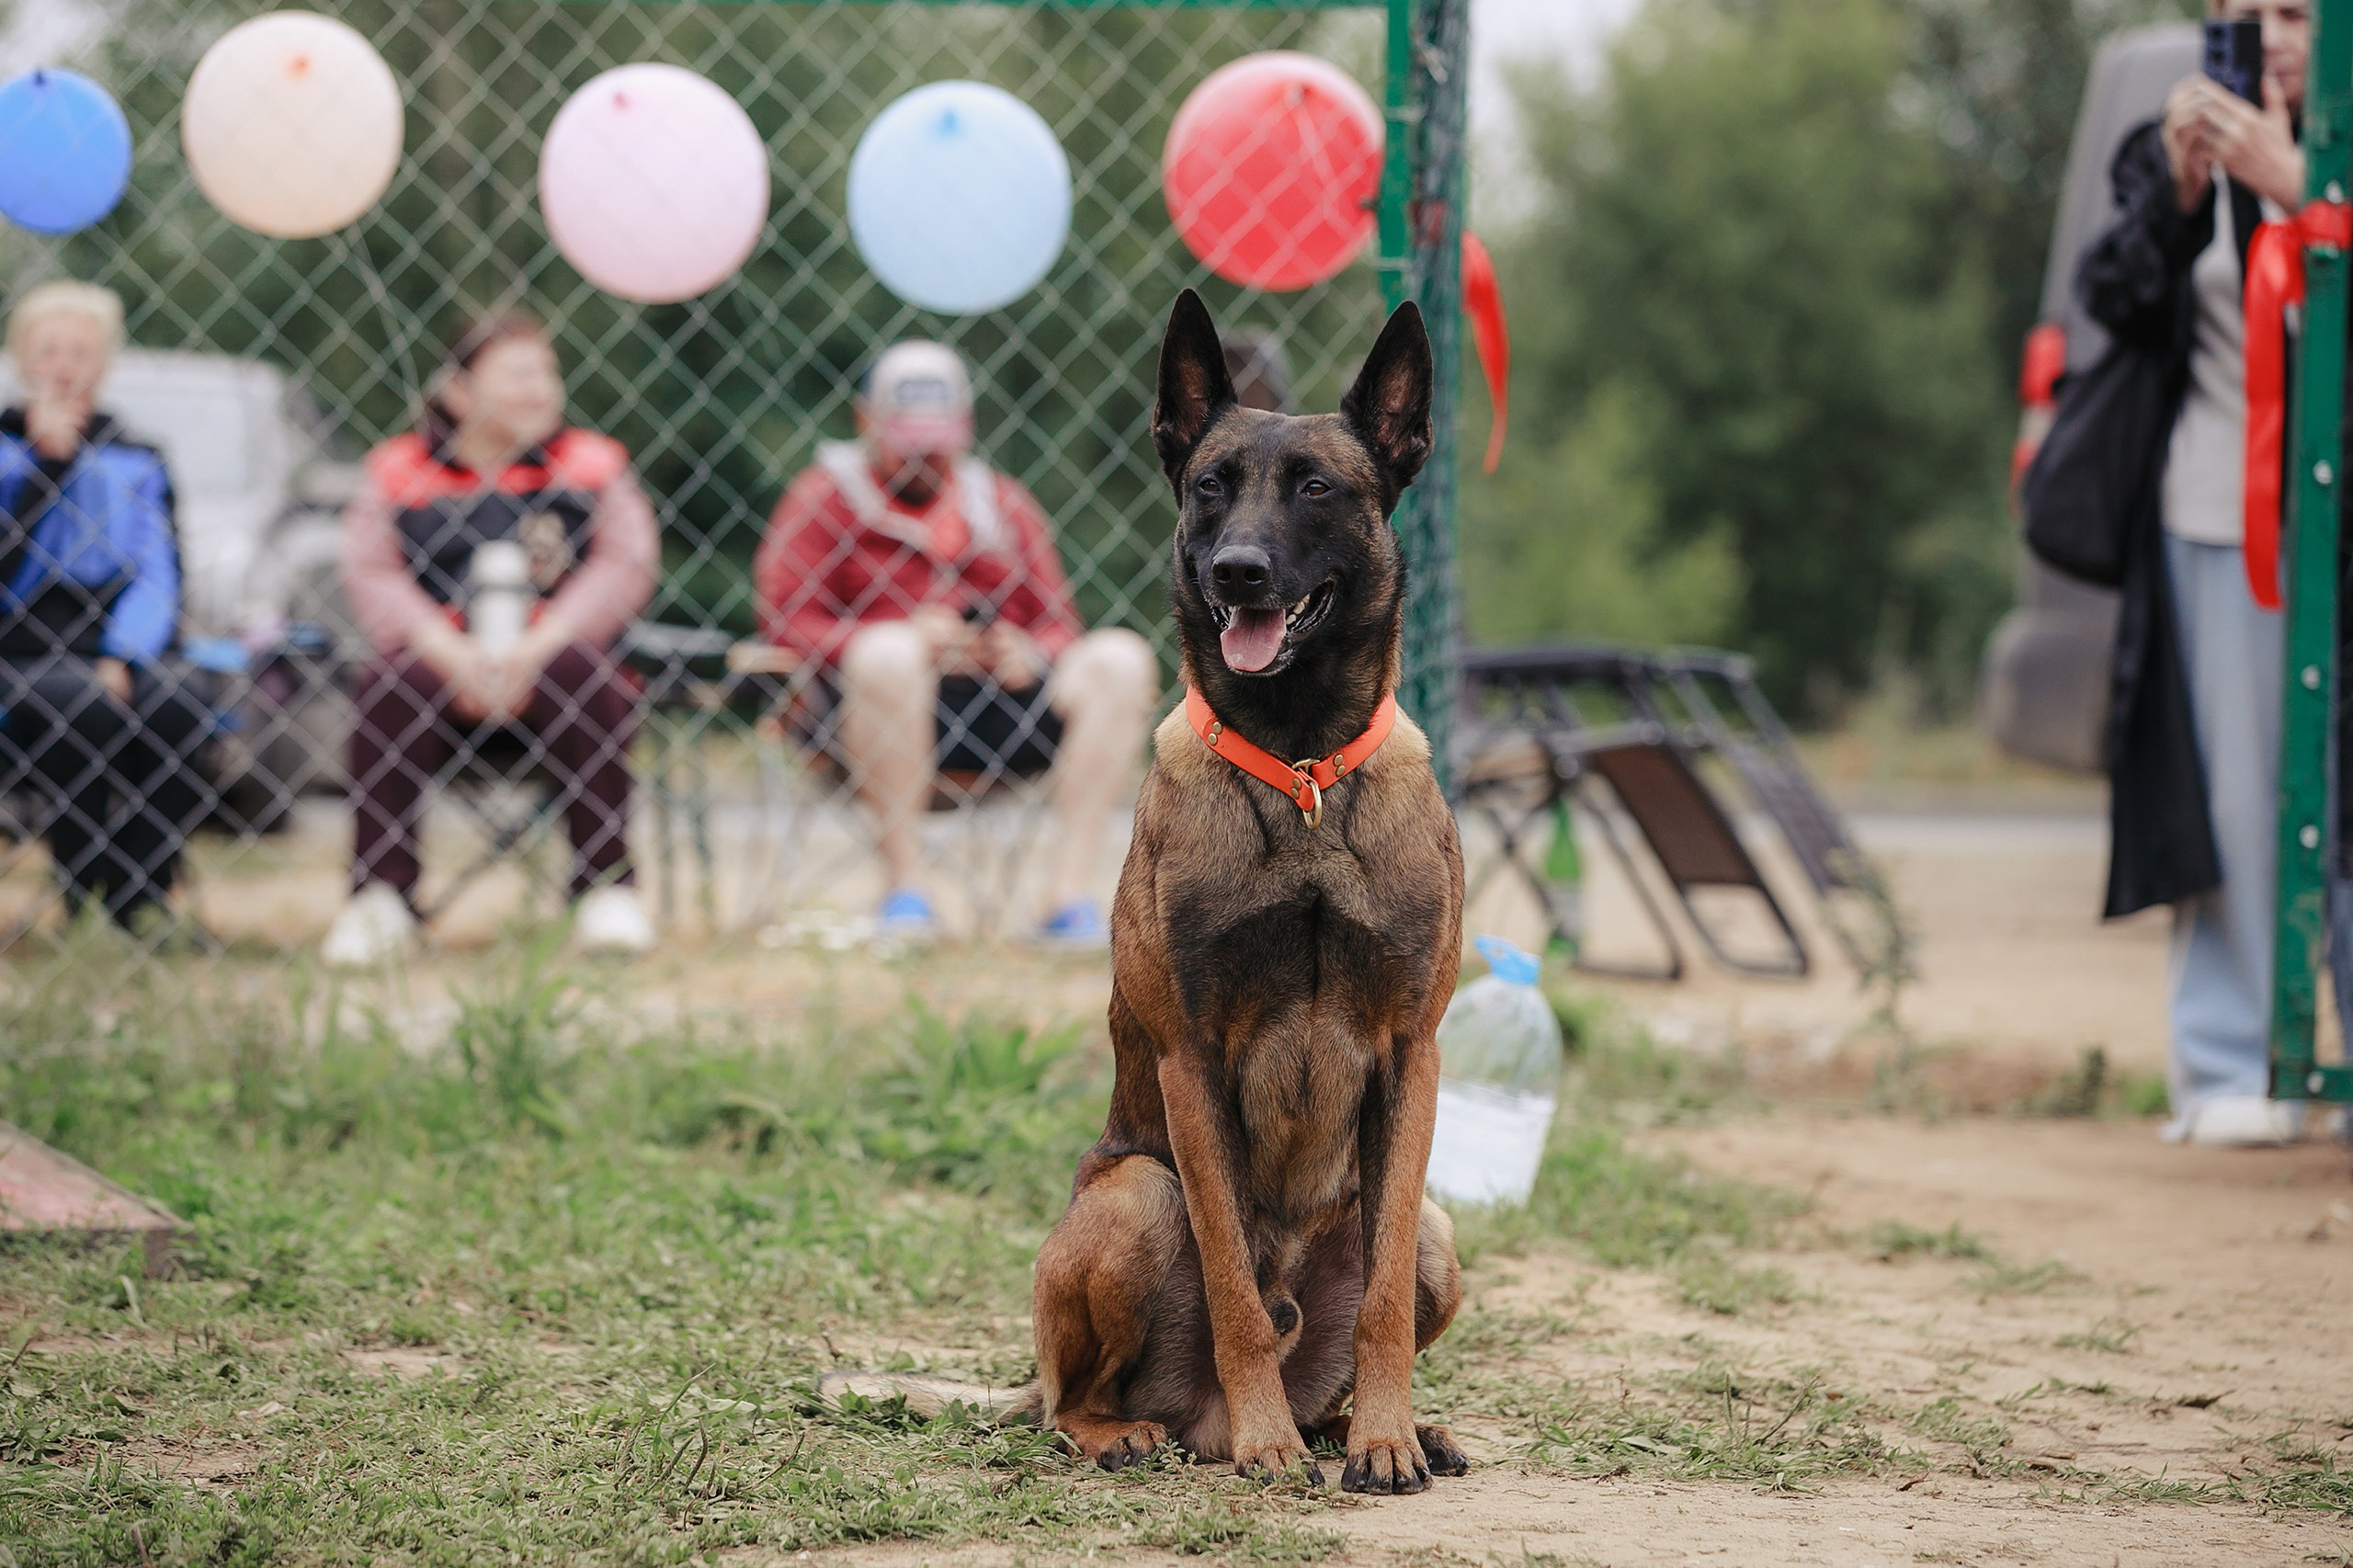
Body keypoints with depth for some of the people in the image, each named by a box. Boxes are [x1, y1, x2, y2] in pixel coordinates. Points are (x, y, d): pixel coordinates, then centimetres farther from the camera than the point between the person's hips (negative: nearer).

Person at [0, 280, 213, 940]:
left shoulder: (138, 464, 16)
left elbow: (158, 577, 5)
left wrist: (123, 661, -12)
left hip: (113, 647, 2)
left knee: (177, 711, -30)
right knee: (89, 711, -34)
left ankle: (145, 899, -20)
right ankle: (88, 894, -23)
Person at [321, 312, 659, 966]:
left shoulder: (591, 465, 12)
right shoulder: (399, 470, 10)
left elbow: (622, 565, -1)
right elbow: (371, 572, -2)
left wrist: (537, 648, -17)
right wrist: (451, 652, -19)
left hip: (553, 651, 0)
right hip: (437, 654, 0)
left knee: (591, 684, -33)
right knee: (389, 687, -32)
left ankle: (606, 887, -21)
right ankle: (379, 898, -26)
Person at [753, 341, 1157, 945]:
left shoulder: (1003, 503, 24)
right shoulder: (823, 498, 12)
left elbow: (1059, 625, 18)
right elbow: (785, 619, -3)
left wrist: (1031, 654, -9)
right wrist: (907, 639, -18)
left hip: (1005, 707, 4)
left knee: (1121, 657, -20)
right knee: (887, 652, -38)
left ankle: (1070, 895, -26)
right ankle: (903, 887, -26)